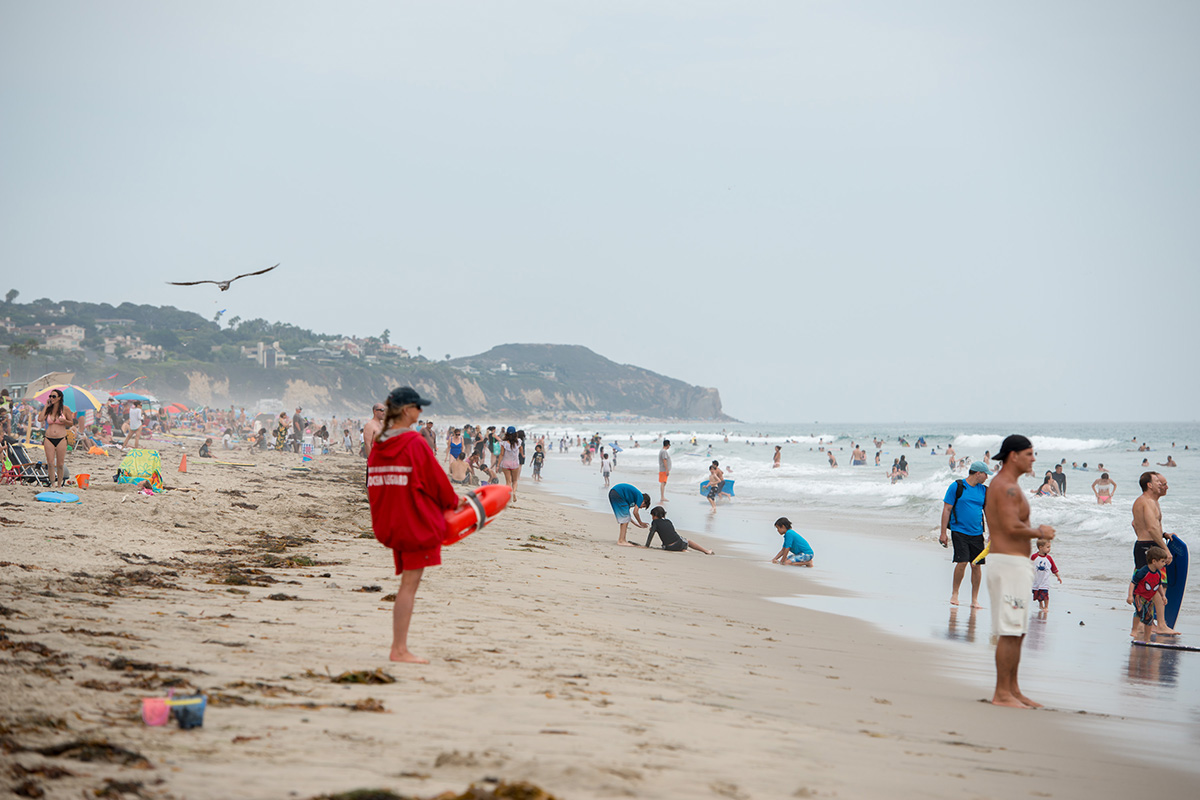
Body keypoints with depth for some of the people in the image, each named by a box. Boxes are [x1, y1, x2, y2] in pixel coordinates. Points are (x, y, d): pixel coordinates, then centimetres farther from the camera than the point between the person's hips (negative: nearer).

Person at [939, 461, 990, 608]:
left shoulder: (984, 490, 11)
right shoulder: (956, 486, -3)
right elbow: (947, 509, -2)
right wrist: (943, 533, -6)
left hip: (977, 533, 4)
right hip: (959, 531, -4)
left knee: (977, 565, 1)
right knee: (962, 562, -14)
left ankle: (974, 600, 11)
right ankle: (954, 593, 8)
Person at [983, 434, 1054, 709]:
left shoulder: (1004, 485, 19)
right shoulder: (1006, 487, -14)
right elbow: (1012, 526, -24)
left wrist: (1036, 531, 11)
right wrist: (1039, 532, -9)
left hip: (1015, 564, 11)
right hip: (1009, 563, -11)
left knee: (1017, 632, 14)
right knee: (1009, 632, -9)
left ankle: (1013, 691, 20)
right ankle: (1002, 693, -8)